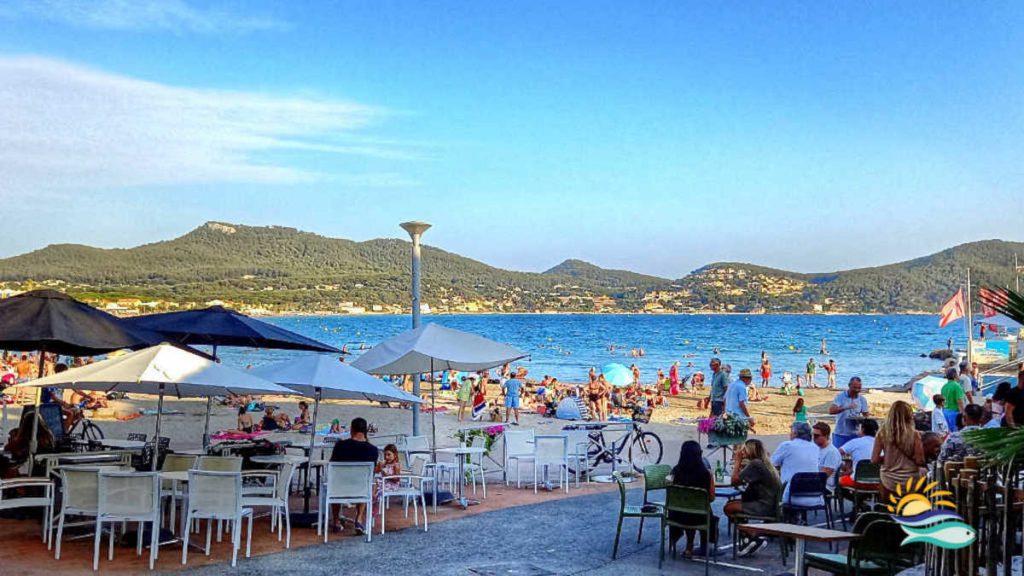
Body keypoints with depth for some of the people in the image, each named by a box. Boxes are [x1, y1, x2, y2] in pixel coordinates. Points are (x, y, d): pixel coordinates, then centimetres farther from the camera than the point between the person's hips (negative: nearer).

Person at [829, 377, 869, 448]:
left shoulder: (862, 399, 5)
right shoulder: (840, 396, -5)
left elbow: (866, 415, 7)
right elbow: (831, 411, -17)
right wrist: (846, 407, -31)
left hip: (855, 434, 2)